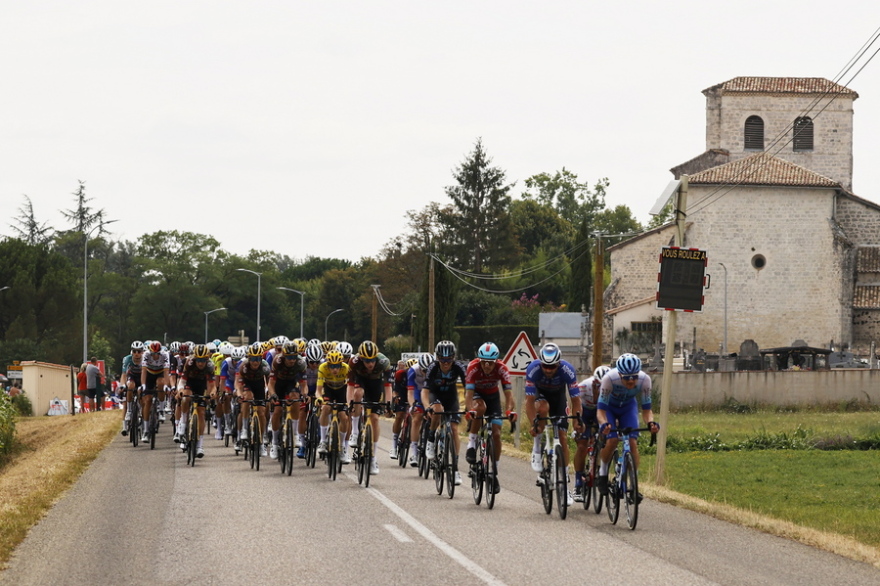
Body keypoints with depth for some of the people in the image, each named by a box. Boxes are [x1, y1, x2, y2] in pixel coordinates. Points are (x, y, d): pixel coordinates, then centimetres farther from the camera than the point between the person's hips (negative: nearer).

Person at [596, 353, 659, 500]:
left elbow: (646, 409, -22)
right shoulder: (609, 379, -38)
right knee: (612, 440, -23)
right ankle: (602, 474, 3)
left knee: (632, 442, -16)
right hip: (609, 407, -2)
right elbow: (601, 409, -33)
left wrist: (650, 422, -43)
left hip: (628, 407, 2)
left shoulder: (644, 380, -31)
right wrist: (604, 424, -54)